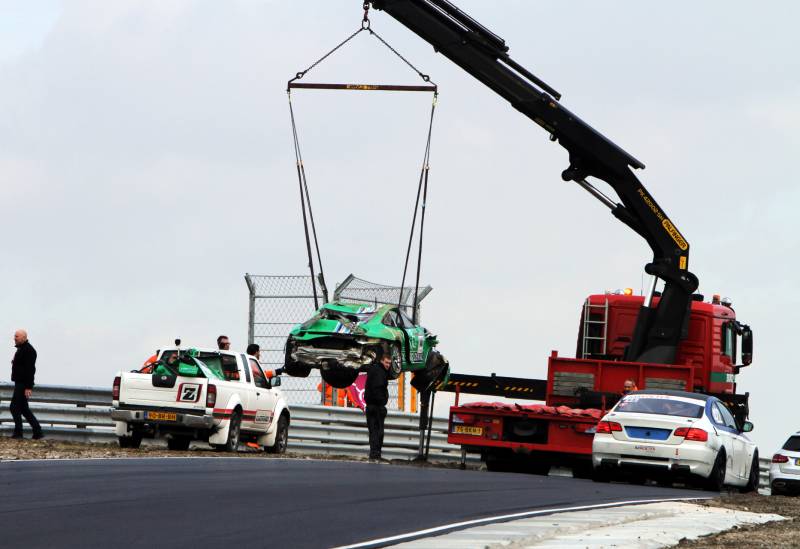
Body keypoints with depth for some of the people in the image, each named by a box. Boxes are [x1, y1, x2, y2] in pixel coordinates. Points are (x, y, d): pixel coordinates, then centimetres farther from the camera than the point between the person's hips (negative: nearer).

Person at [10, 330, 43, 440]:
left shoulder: (28, 350, -16)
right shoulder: (21, 349, 17)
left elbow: (30, 369, -22)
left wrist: (28, 387, -25)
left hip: (23, 385, -11)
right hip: (20, 383, 11)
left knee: (15, 407, -8)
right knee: (23, 408, 11)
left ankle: (18, 433, -4)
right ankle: (37, 433, 12)